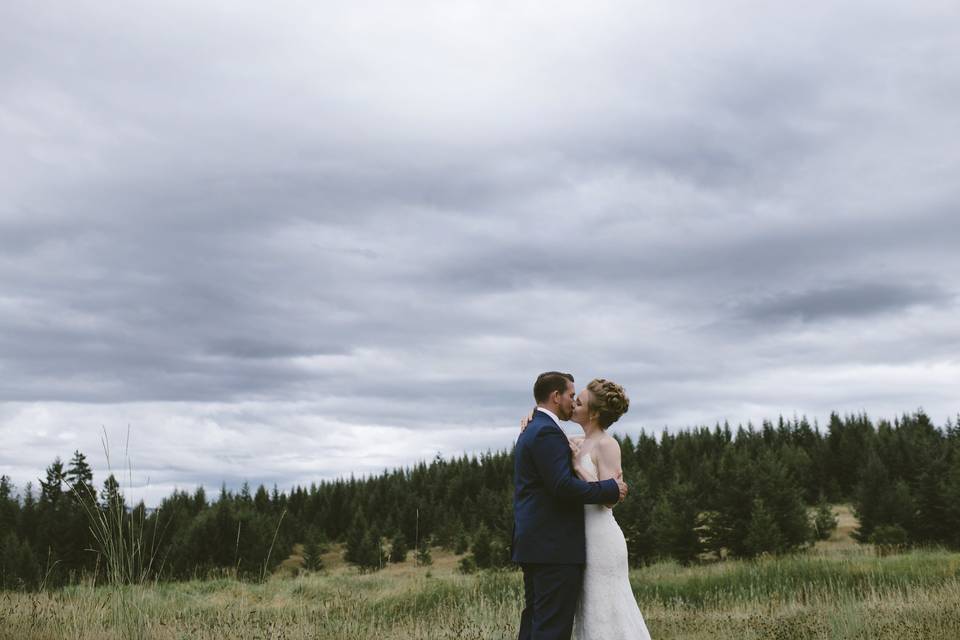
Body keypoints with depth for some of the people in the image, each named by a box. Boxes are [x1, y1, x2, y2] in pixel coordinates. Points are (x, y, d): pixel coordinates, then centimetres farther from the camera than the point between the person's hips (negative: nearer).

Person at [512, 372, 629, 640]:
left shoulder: (530, 431, 19)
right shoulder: (547, 432, -14)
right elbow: (563, 486, -23)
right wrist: (611, 488, -13)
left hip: (535, 544, 11)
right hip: (555, 547, -11)